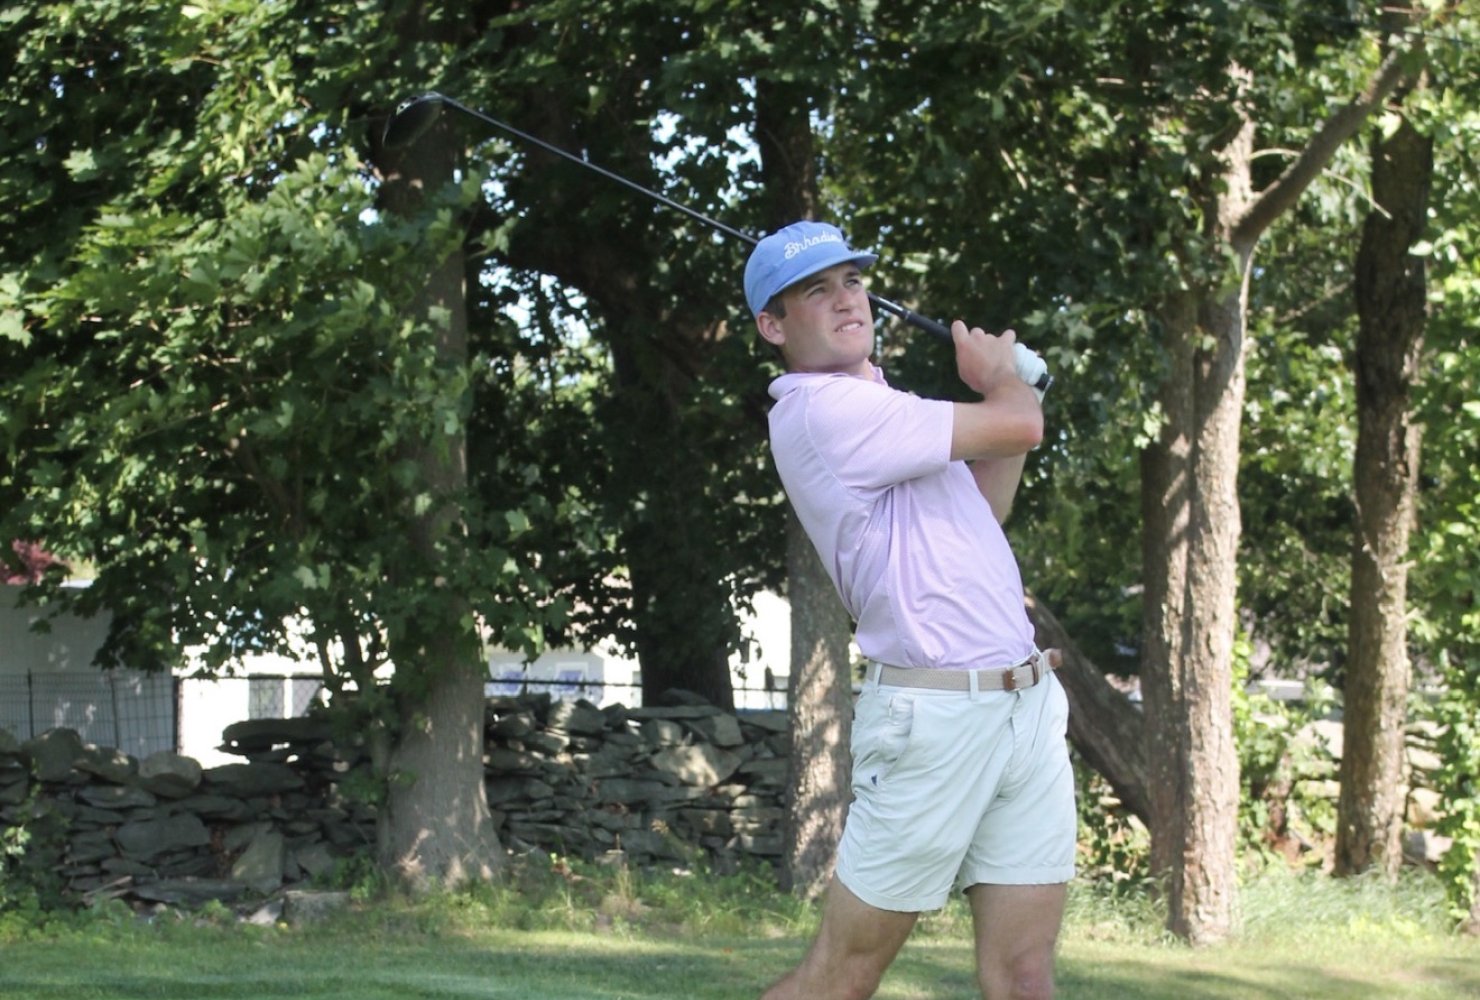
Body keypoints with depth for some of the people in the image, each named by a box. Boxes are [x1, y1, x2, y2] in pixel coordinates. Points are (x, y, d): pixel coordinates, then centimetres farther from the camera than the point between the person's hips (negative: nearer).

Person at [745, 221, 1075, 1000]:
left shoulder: (876, 405, 18)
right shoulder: (822, 410, -14)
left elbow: (979, 514, 28)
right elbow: (1017, 427, -13)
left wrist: (1011, 390, 16)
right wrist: (1000, 380, 10)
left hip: (1028, 701, 9)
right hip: (935, 715, -9)